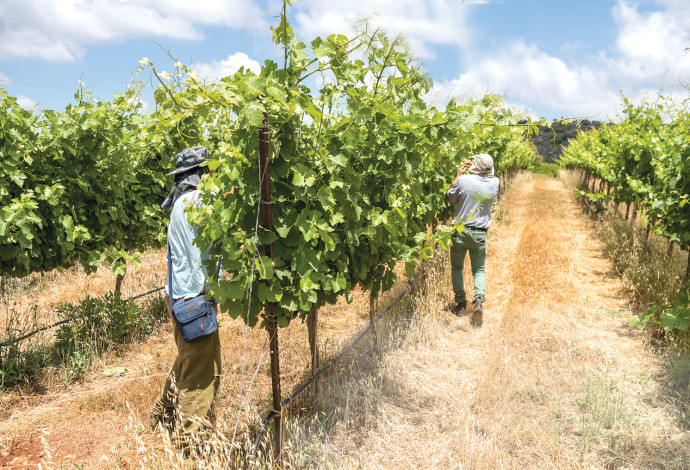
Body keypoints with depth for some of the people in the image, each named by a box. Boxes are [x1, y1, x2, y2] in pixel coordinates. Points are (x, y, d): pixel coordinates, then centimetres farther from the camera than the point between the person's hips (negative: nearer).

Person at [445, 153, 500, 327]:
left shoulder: (463, 180, -15)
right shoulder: (494, 183, -4)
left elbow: (449, 198, 1)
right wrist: (474, 169, 18)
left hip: (460, 230, -2)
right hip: (480, 233, 2)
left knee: (456, 267, 17)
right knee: (479, 269, 13)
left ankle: (461, 302, 16)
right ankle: (479, 300, -10)